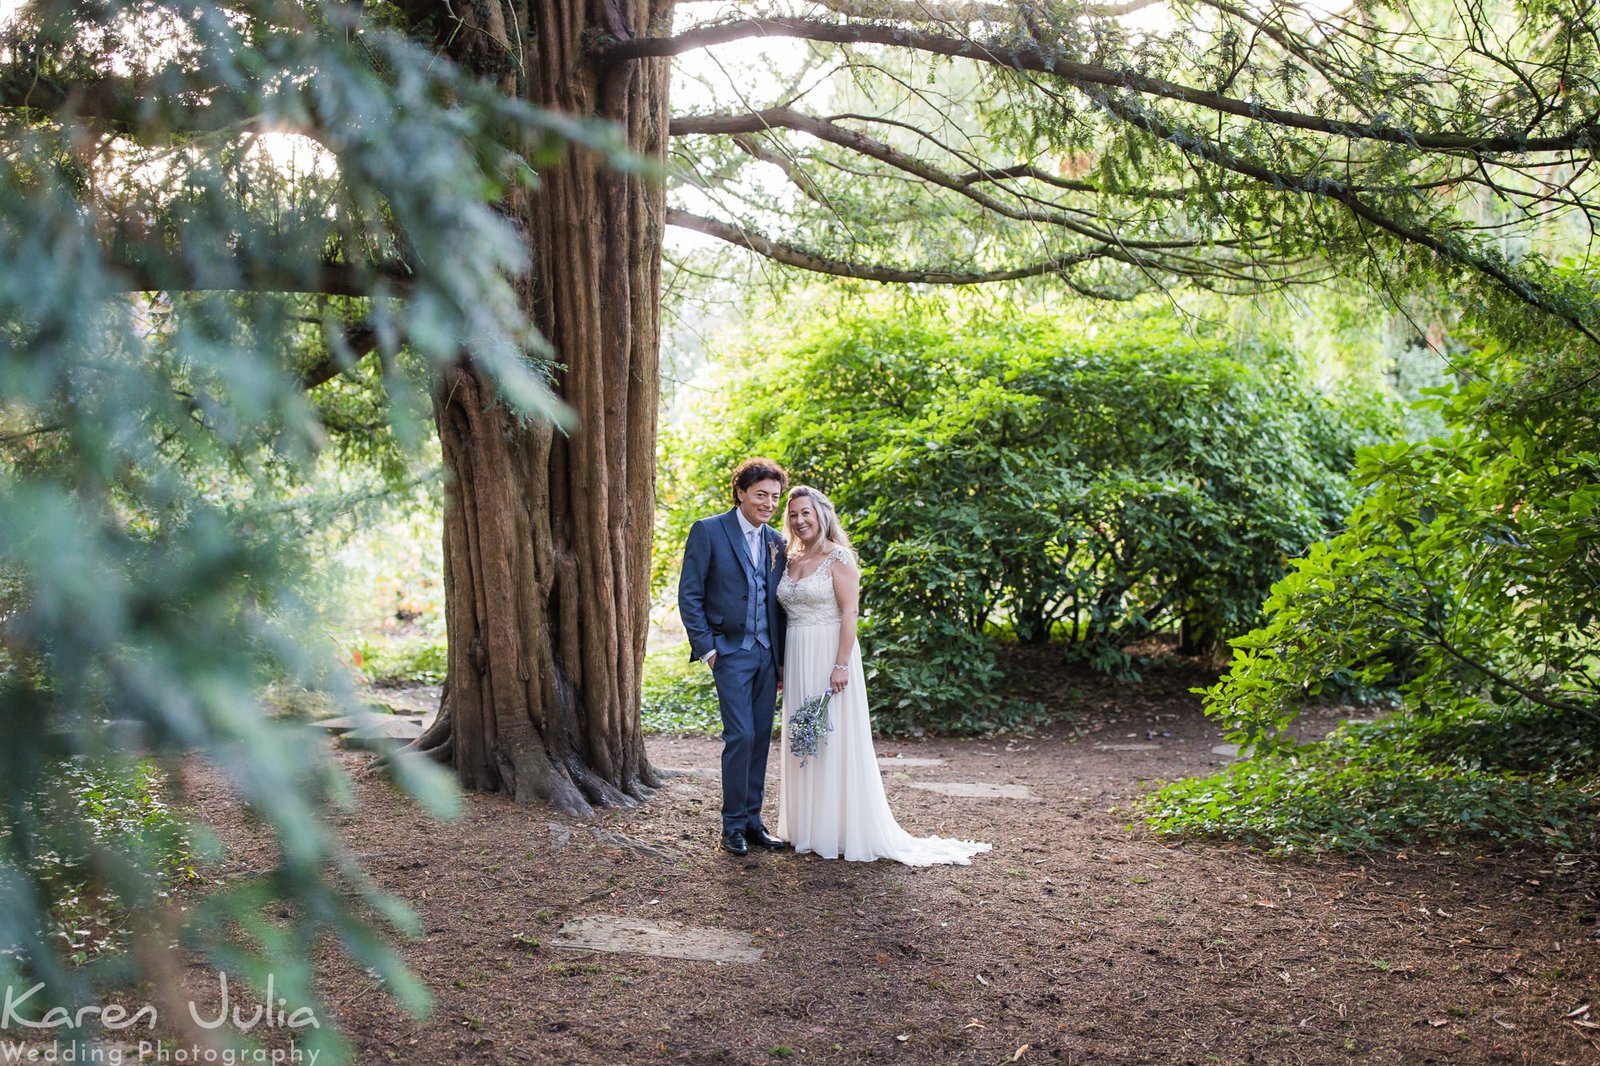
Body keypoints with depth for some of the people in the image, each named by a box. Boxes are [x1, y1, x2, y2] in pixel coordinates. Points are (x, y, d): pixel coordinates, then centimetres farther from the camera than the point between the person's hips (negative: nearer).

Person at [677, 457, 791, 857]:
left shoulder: (776, 541, 12)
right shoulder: (708, 531, -5)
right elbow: (689, 595, -7)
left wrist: (782, 658, 11)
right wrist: (706, 647, -11)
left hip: (767, 654, 6)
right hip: (731, 651, -6)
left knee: (761, 737, 8)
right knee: (740, 735, -10)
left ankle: (752, 820, 18)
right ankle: (732, 824, 3)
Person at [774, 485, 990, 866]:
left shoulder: (838, 557, -9)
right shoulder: (790, 560, 11)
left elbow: (849, 613, -14)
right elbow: (785, 615, 14)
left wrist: (842, 664, -20)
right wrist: (780, 663, 11)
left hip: (829, 654, -7)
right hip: (797, 659, 7)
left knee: (835, 741, -2)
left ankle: (844, 831, 6)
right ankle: (808, 828, 20)